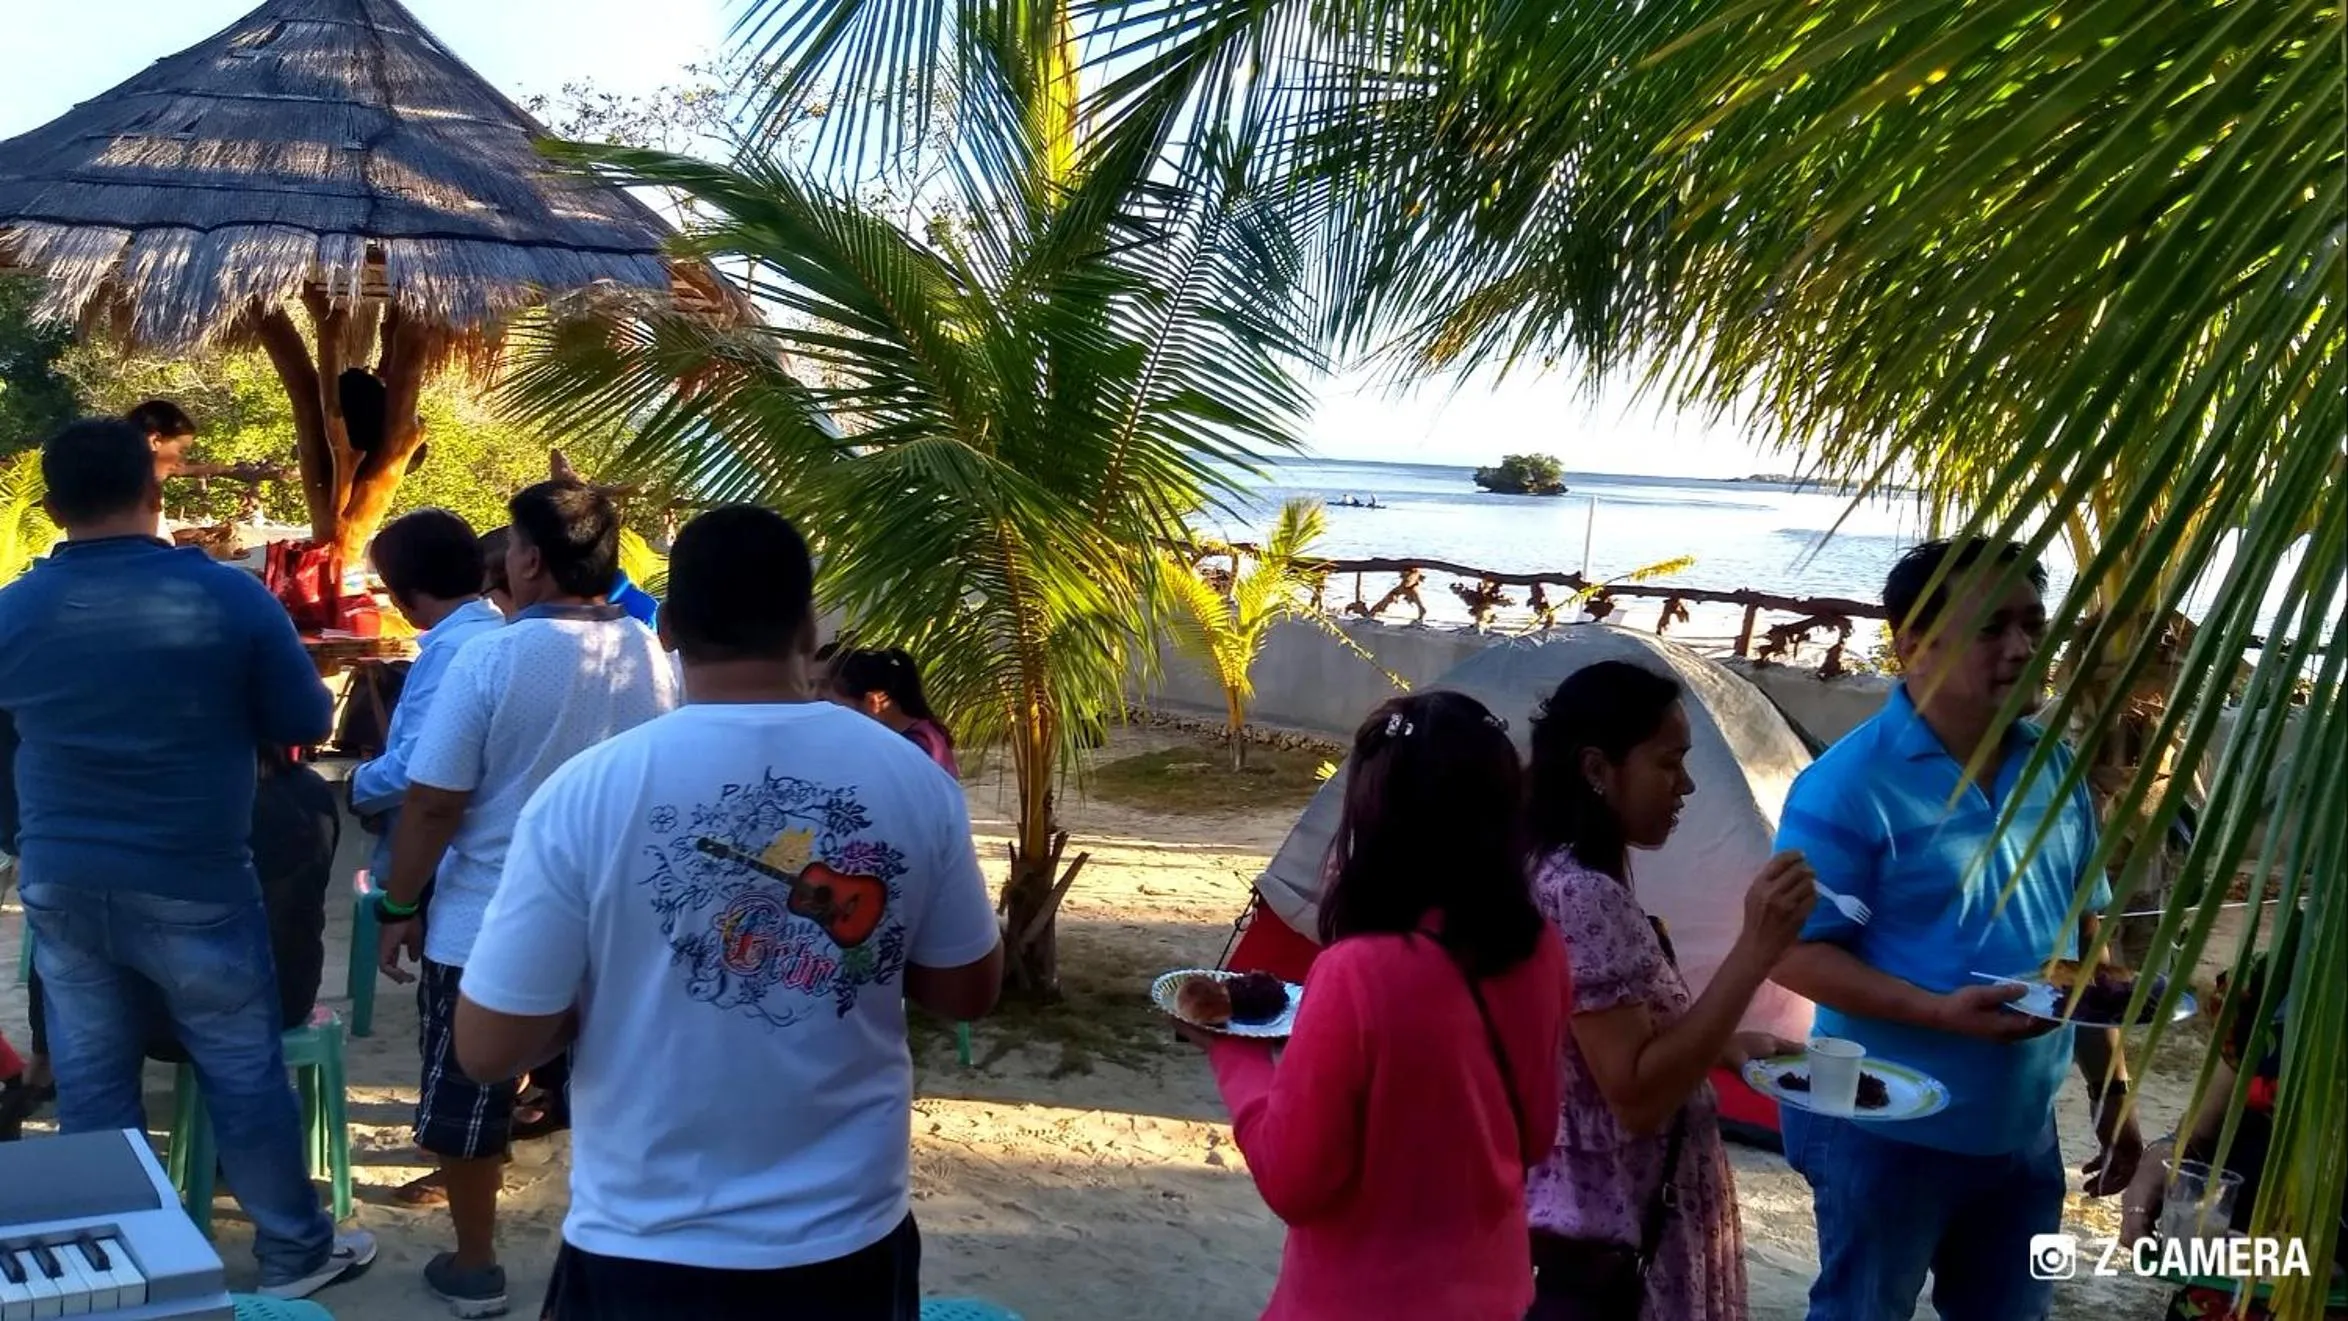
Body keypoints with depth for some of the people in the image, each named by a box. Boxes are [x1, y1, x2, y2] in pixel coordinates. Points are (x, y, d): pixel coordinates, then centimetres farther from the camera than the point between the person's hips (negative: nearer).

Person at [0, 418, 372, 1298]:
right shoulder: (228, 596, -13)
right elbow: (307, 723, -4)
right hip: (193, 885, -3)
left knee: (91, 1084, 13)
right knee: (244, 1073, 8)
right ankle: (295, 1252, 20)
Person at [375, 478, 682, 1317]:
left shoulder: (491, 659, -18)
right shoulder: (656, 661, -5)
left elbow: (432, 806, -14)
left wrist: (400, 908, -1)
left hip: (482, 928, -3)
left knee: (468, 1103, 14)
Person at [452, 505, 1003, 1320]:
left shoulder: (589, 792, -16)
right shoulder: (915, 781, -9)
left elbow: (488, 1048, -10)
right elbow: (968, 991, 4)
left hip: (647, 1252, -2)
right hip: (851, 1241, 2)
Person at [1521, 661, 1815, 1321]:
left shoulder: (1578, 882, 7)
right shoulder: (1583, 896, -23)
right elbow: (1637, 1094, -26)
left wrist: (1729, 1046, 7)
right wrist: (1756, 951, -27)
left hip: (1615, 1223, 10)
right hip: (1608, 1240, -10)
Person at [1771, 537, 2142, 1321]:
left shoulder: (2055, 772, 4)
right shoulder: (1851, 785, -18)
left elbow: (2083, 944, 12)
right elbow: (1796, 956, -19)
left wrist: (2110, 1090, 12)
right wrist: (1940, 1011, -29)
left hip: (2024, 1130, 7)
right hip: (1890, 1132, -6)